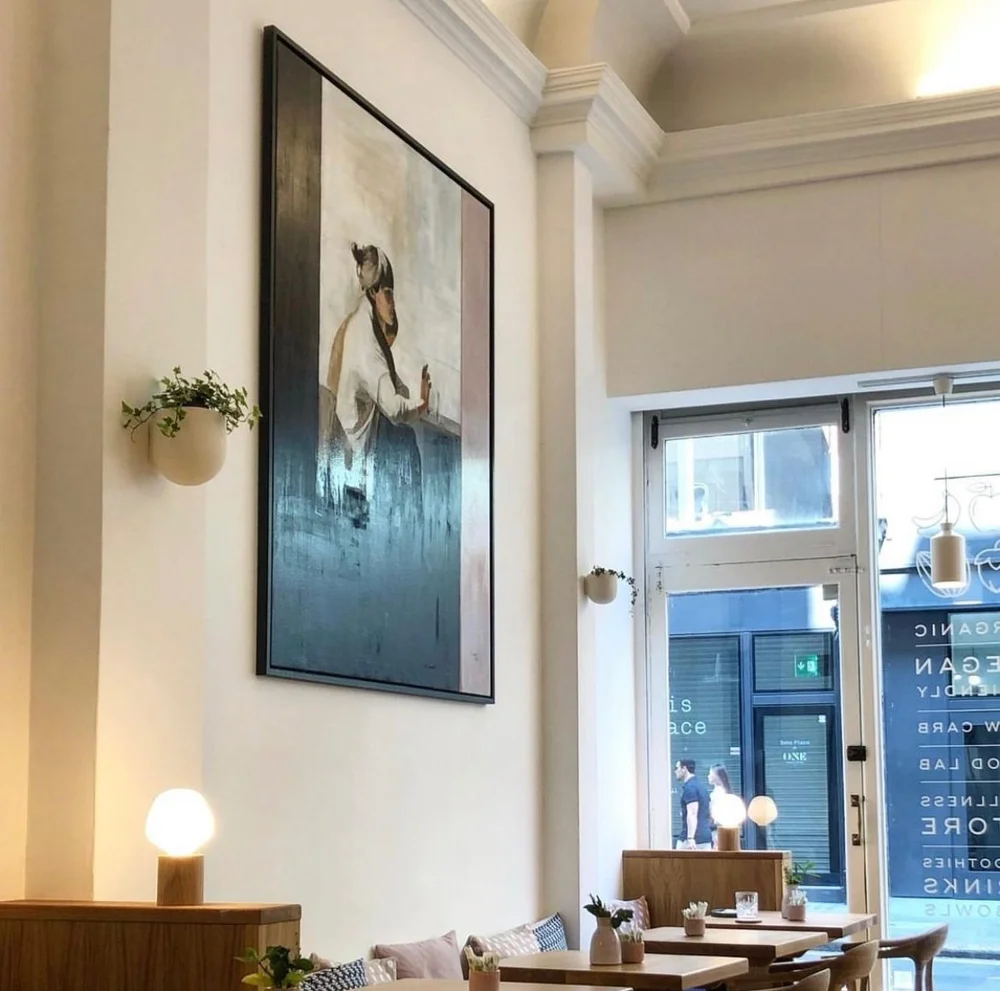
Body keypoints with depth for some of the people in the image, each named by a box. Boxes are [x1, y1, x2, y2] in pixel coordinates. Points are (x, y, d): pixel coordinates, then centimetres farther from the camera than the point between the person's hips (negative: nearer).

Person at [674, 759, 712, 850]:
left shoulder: (689, 788, -11)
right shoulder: (701, 786, 17)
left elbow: (692, 814, -21)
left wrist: (690, 838, -28)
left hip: (694, 839, -9)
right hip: (706, 837, 9)